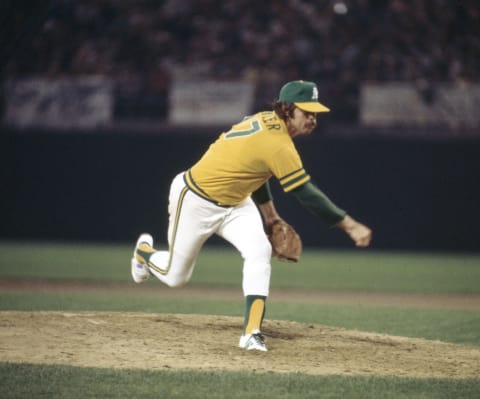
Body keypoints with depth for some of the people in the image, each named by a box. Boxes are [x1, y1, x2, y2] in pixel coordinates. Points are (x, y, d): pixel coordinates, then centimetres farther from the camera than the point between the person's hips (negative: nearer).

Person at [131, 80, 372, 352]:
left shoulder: (266, 121, -5)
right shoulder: (280, 145, -32)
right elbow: (307, 194, -34)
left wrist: (268, 212, 12)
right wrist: (350, 226, -35)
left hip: (235, 203, 8)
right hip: (196, 199, -8)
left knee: (259, 251, -16)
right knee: (176, 276, 9)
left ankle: (252, 333, -19)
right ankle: (145, 251, 44)